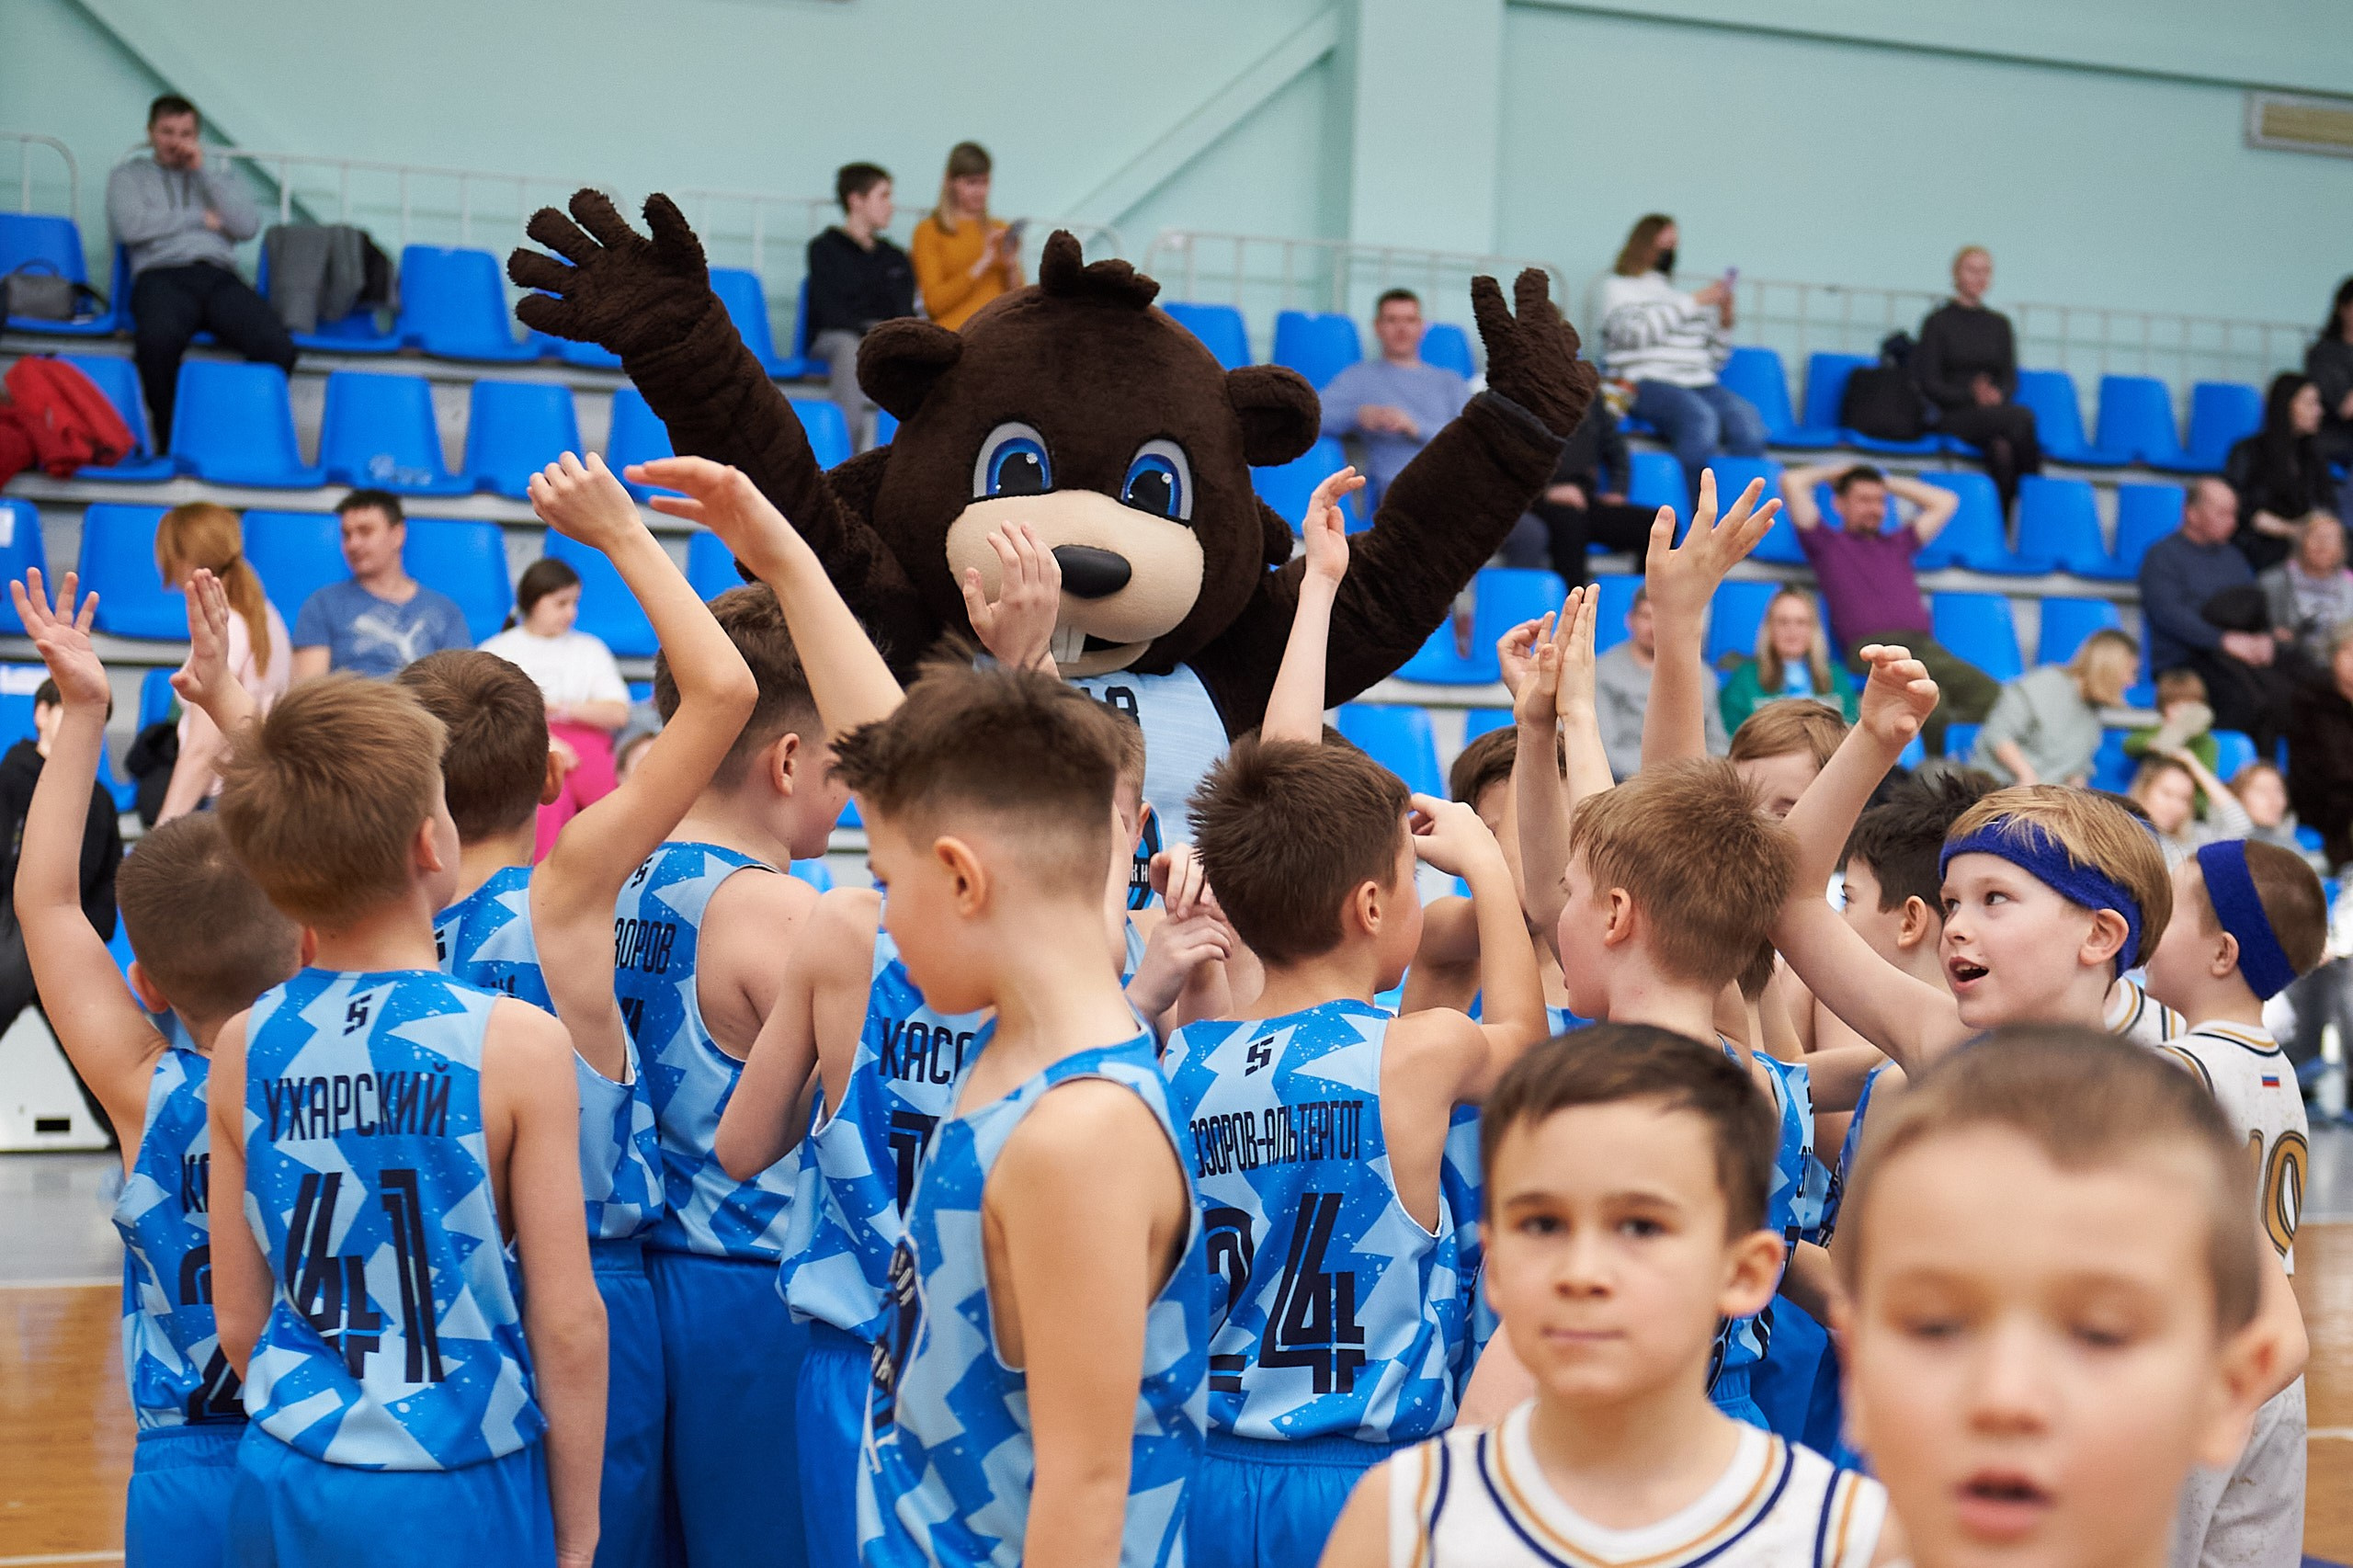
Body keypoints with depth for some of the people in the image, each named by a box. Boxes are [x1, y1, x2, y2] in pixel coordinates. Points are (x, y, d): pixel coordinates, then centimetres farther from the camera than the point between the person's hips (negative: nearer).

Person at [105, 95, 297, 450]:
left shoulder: (221, 178, 29)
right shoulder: (129, 175, 23)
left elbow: (248, 227, 9)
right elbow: (129, 226, 2)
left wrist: (202, 169, 8)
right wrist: (200, 218, 6)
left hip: (220, 278, 2)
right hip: (162, 277, -2)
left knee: (278, 346, -32)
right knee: (158, 339, -41)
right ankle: (169, 442, -23)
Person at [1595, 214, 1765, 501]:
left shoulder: (1683, 296, 30)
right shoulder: (1617, 287, 16)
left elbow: (1714, 360, 28)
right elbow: (1635, 331, -6)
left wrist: (1725, 321, 11)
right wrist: (1694, 303, -4)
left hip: (1699, 382, 5)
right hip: (1648, 382, -5)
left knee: (1747, 419, -29)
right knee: (1700, 418, -37)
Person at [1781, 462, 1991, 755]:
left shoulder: (1897, 543, 33)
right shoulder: (1827, 543, 20)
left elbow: (1945, 502, 39)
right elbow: (1792, 482, 12)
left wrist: (1888, 483, 37)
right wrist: (1835, 472, 30)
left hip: (1925, 646, 5)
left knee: (1993, 696, -24)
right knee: (1930, 699, -35)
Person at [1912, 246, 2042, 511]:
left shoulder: (1999, 324, 19)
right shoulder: (1938, 322, 6)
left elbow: (2010, 379, 13)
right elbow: (1929, 384, -1)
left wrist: (1998, 395, -11)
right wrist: (1971, 397, -16)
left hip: (1994, 413, 3)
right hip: (1953, 417, -3)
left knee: (2003, 450, -36)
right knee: (2023, 417, -33)